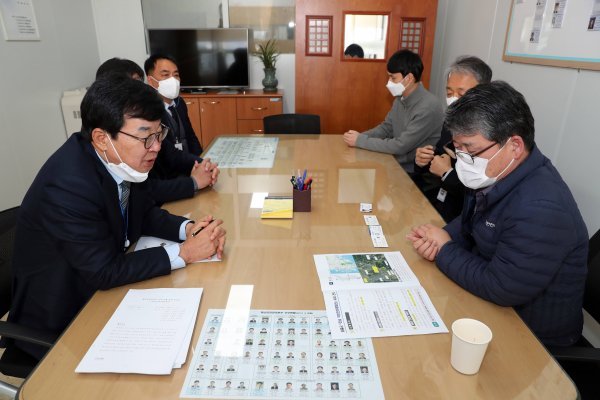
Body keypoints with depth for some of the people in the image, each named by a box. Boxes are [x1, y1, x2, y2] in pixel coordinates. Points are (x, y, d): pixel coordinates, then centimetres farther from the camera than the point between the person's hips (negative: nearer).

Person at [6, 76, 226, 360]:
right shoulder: (67, 185, -31)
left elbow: (145, 213, 4)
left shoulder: (118, 161, -10)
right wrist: (183, 253, -24)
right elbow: (105, 272, -27)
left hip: (100, 289, 6)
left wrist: (188, 228, -14)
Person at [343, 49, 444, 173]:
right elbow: (386, 128, 11)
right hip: (398, 163, 7)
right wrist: (360, 136, -7)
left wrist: (360, 141, -20)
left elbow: (400, 146, -25)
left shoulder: (428, 107, -24)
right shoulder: (400, 98, 3)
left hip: (416, 171, -7)